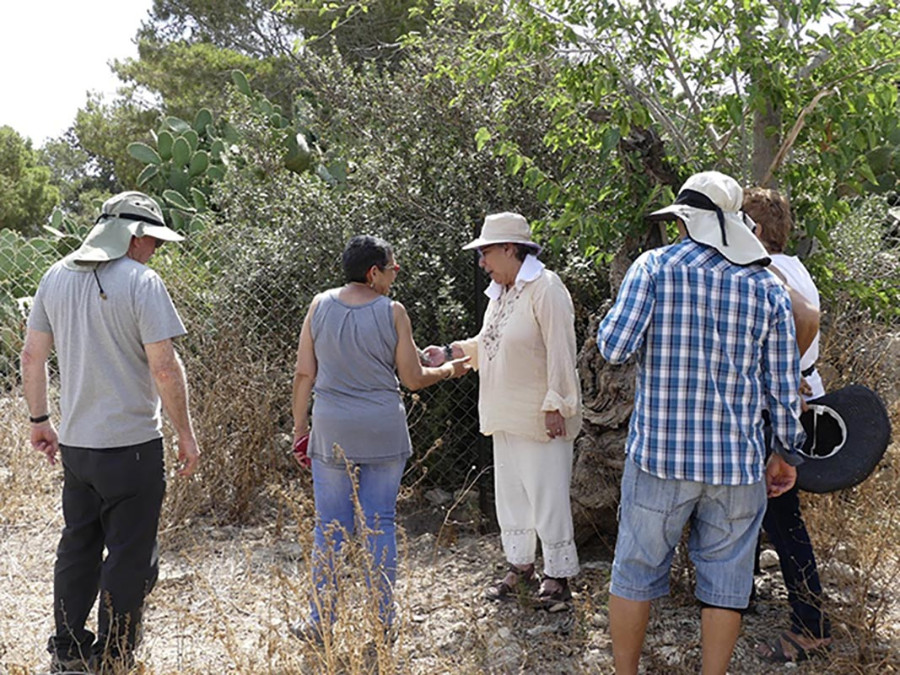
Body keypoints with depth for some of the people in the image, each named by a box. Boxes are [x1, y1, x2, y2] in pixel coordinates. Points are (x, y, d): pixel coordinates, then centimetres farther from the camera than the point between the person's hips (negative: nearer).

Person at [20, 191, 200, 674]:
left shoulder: (56, 277, 7)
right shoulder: (140, 281, -14)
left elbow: (31, 356, 11)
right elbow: (164, 368, -18)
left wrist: (39, 420, 21)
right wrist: (185, 434, -8)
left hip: (74, 444, 7)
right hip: (132, 445, -7)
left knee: (77, 549, 19)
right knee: (129, 560, 5)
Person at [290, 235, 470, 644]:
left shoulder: (320, 305, 1)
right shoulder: (392, 312, -5)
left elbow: (304, 373, 2)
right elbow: (413, 379, 0)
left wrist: (299, 425, 11)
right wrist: (450, 369, 18)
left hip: (332, 431, 1)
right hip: (384, 433, -1)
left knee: (329, 528, 8)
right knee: (380, 526, 8)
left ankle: (320, 623, 15)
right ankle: (383, 624, 16)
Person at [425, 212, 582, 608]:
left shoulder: (545, 288, -14)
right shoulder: (499, 292, 14)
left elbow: (561, 351, -18)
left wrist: (555, 405, -21)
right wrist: (450, 352, 13)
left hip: (540, 418, -9)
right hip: (506, 416, 9)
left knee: (547, 496, -2)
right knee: (510, 493, 15)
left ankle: (558, 576, 11)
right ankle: (520, 567, 28)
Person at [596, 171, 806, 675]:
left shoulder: (656, 266, -4)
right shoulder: (768, 287, 3)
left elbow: (614, 347, -12)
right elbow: (784, 385, 4)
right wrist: (788, 453, 16)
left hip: (659, 452, -1)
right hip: (737, 462, 2)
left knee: (636, 572, 13)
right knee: (725, 582, 12)